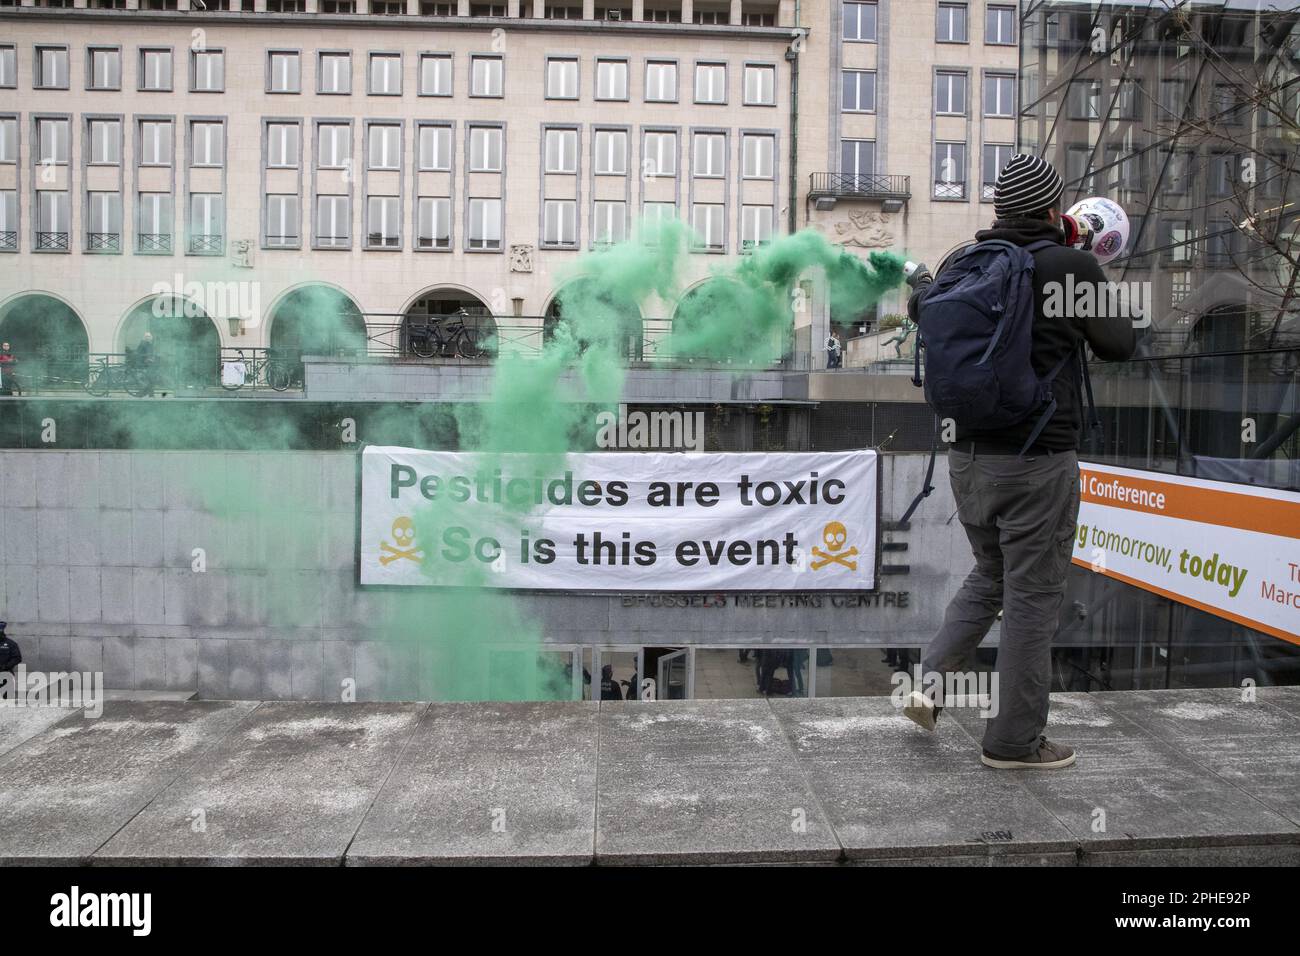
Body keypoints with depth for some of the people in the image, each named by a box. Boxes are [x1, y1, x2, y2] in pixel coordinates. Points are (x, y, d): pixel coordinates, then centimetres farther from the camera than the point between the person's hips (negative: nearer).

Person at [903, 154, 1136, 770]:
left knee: (989, 576, 24)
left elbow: (919, 307, 24)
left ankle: (930, 683, 16)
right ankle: (1014, 740, 15)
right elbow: (1119, 346, 2)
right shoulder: (1070, 266, -9)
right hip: (1036, 460, -6)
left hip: (968, 455, 6)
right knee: (1033, 596, 5)